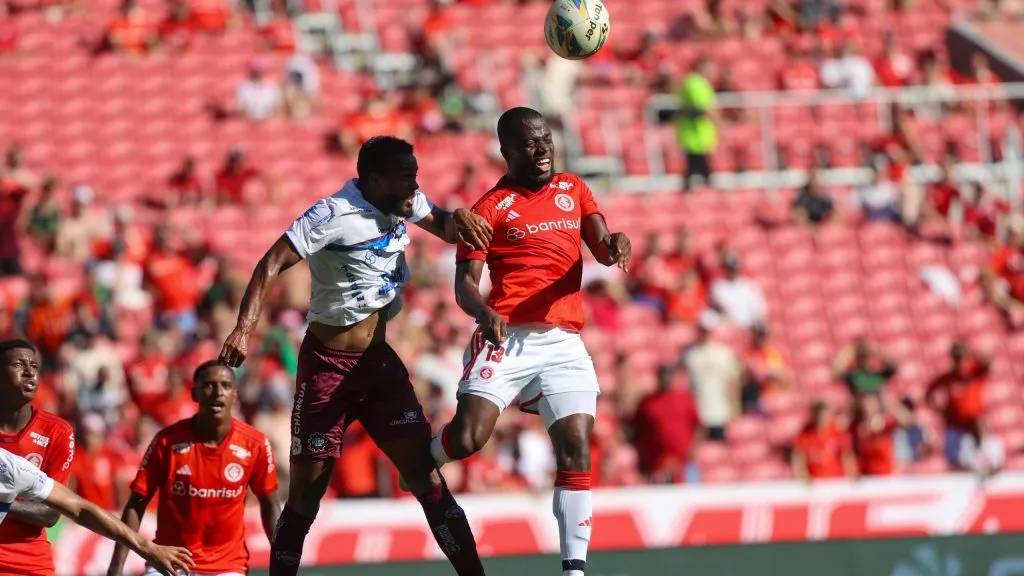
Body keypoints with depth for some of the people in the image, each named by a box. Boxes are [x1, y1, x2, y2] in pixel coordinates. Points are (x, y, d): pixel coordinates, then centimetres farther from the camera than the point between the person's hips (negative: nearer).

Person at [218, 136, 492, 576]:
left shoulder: (405, 205, 3)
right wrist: (245, 328, -36)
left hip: (378, 359, 6)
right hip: (328, 364, -6)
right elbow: (273, 264, -23)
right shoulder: (335, 215, -19)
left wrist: (459, 219, -4)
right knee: (306, 495, -1)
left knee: (426, 474, -4)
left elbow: (442, 226, 22)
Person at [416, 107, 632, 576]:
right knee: (468, 436, -18)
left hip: (564, 342, 3)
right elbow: (465, 284, -3)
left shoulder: (574, 190, 17)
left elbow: (602, 250, 8)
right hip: (507, 337, -3)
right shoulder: (491, 208, 4)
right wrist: (484, 313, -25)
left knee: (576, 446, -10)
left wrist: (616, 244, -18)